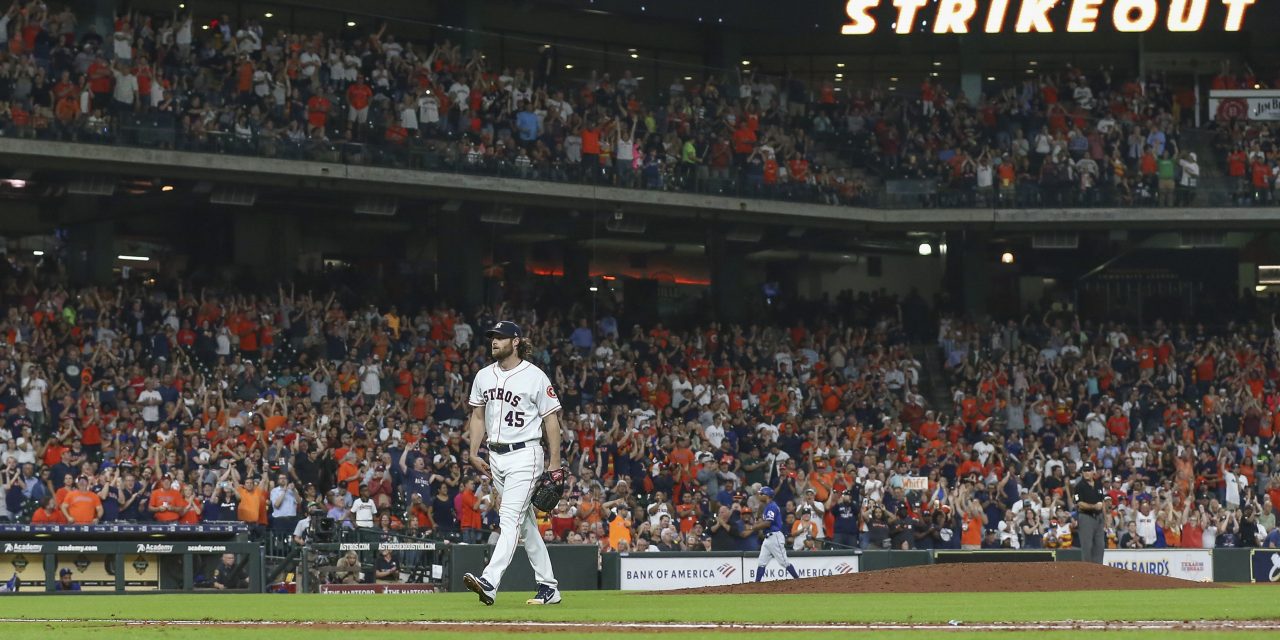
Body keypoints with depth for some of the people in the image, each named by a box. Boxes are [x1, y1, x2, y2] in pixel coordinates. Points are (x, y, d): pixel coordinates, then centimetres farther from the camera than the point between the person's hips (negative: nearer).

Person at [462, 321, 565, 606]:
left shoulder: (535, 377, -7)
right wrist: (474, 452, 6)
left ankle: (489, 582, -30)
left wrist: (555, 465, -8)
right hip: (496, 456, 7)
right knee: (525, 521, 11)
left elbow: (552, 420, -5)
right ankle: (548, 586, 17)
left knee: (510, 518, -17)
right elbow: (478, 416, 18)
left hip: (524, 455, -7)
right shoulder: (484, 376, 11)